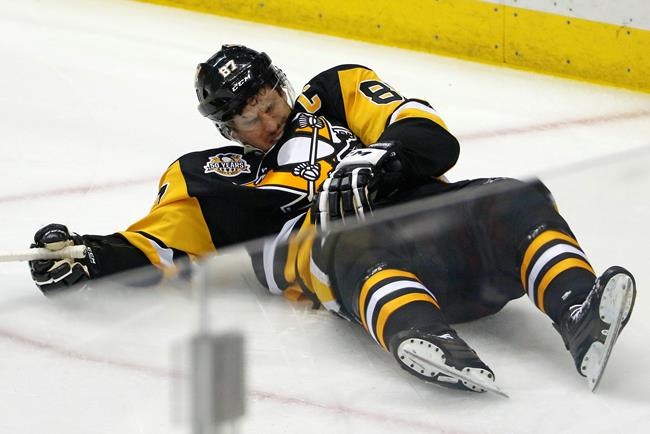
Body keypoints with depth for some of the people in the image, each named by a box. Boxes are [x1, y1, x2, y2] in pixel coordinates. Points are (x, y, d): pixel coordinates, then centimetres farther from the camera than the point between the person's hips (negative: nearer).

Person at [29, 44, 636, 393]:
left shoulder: (334, 95, 26)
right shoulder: (213, 179, 26)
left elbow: (431, 139, 13)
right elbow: (157, 243, 18)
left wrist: (376, 159, -8)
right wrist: (83, 258, 0)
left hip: (429, 208, 3)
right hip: (354, 264, -3)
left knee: (516, 202, -27)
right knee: (356, 246, -40)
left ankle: (579, 316, -51)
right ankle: (423, 340, -70)